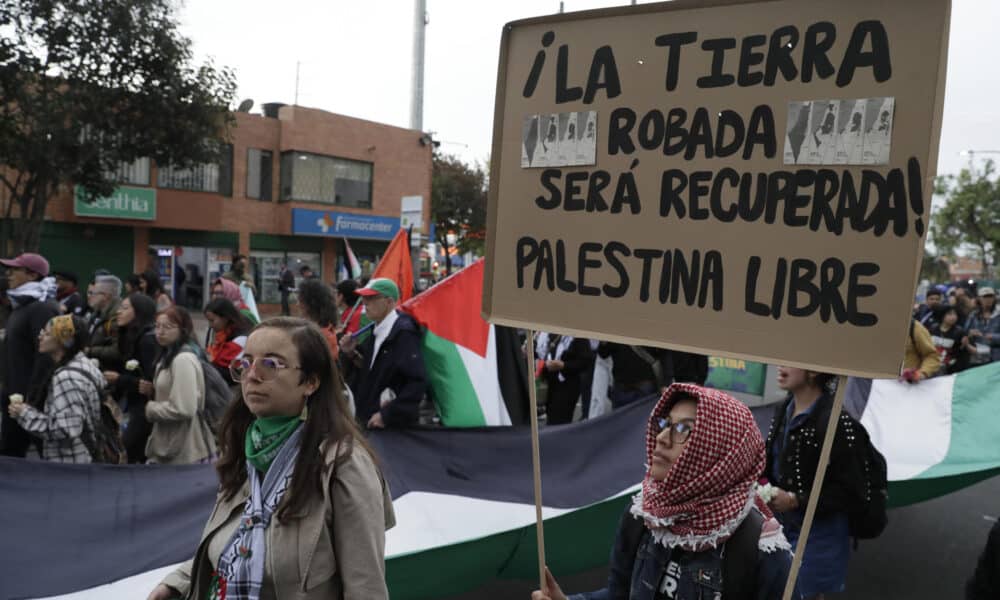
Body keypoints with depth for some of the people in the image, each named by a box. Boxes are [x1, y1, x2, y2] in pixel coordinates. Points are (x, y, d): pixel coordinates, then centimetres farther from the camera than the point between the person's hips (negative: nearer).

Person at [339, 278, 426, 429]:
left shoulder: (403, 333, -19)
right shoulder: (378, 331, 8)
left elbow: (417, 382, -24)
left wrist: (386, 415, -20)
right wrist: (352, 354, 1)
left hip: (394, 424, -8)